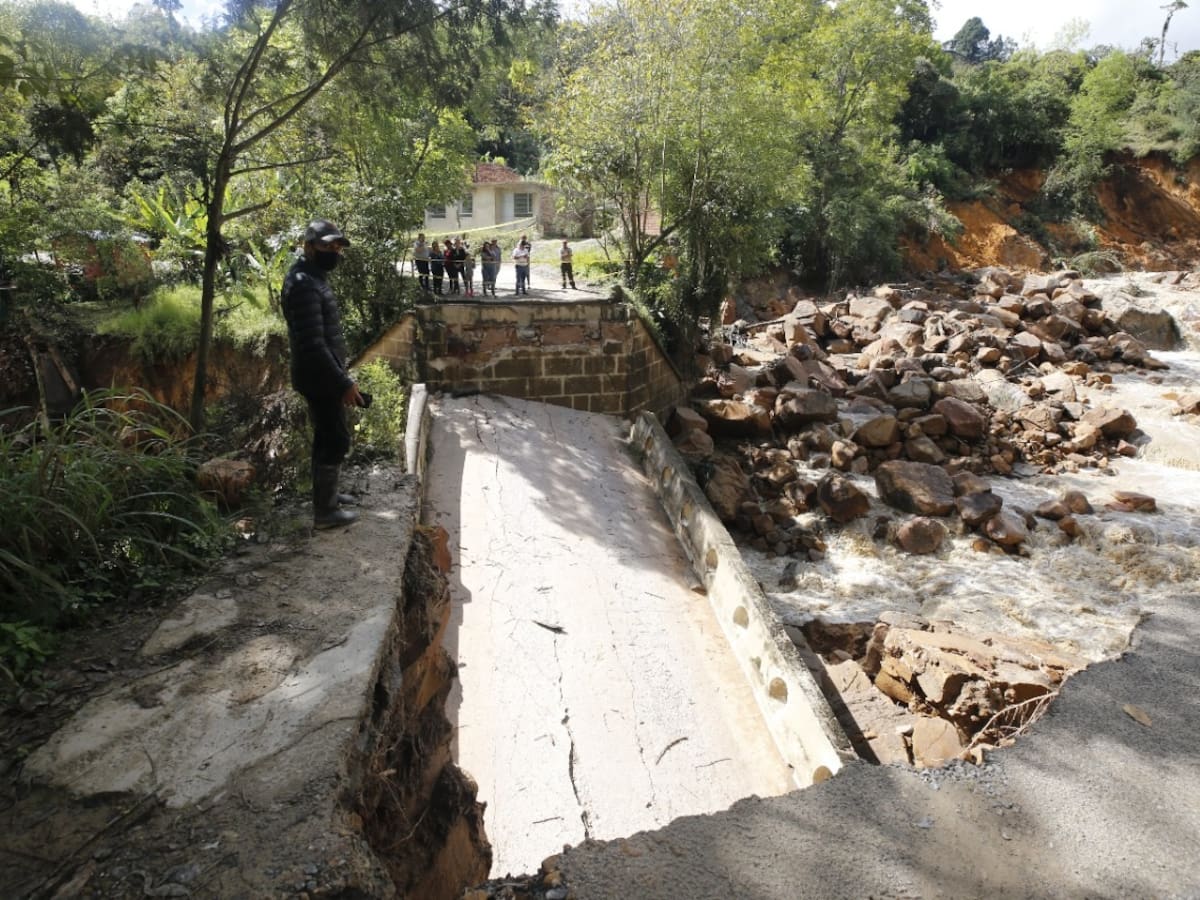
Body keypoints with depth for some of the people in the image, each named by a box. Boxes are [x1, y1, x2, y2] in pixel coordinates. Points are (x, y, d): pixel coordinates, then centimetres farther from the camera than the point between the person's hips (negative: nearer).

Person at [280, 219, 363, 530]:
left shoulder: (314, 278, 13)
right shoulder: (304, 285, -20)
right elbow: (313, 344, -26)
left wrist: (340, 374, 22)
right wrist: (344, 383, -25)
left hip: (322, 376, 10)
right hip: (320, 378, -10)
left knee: (326, 437, 19)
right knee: (336, 440, -4)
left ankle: (325, 493, 34)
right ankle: (325, 512, 6)